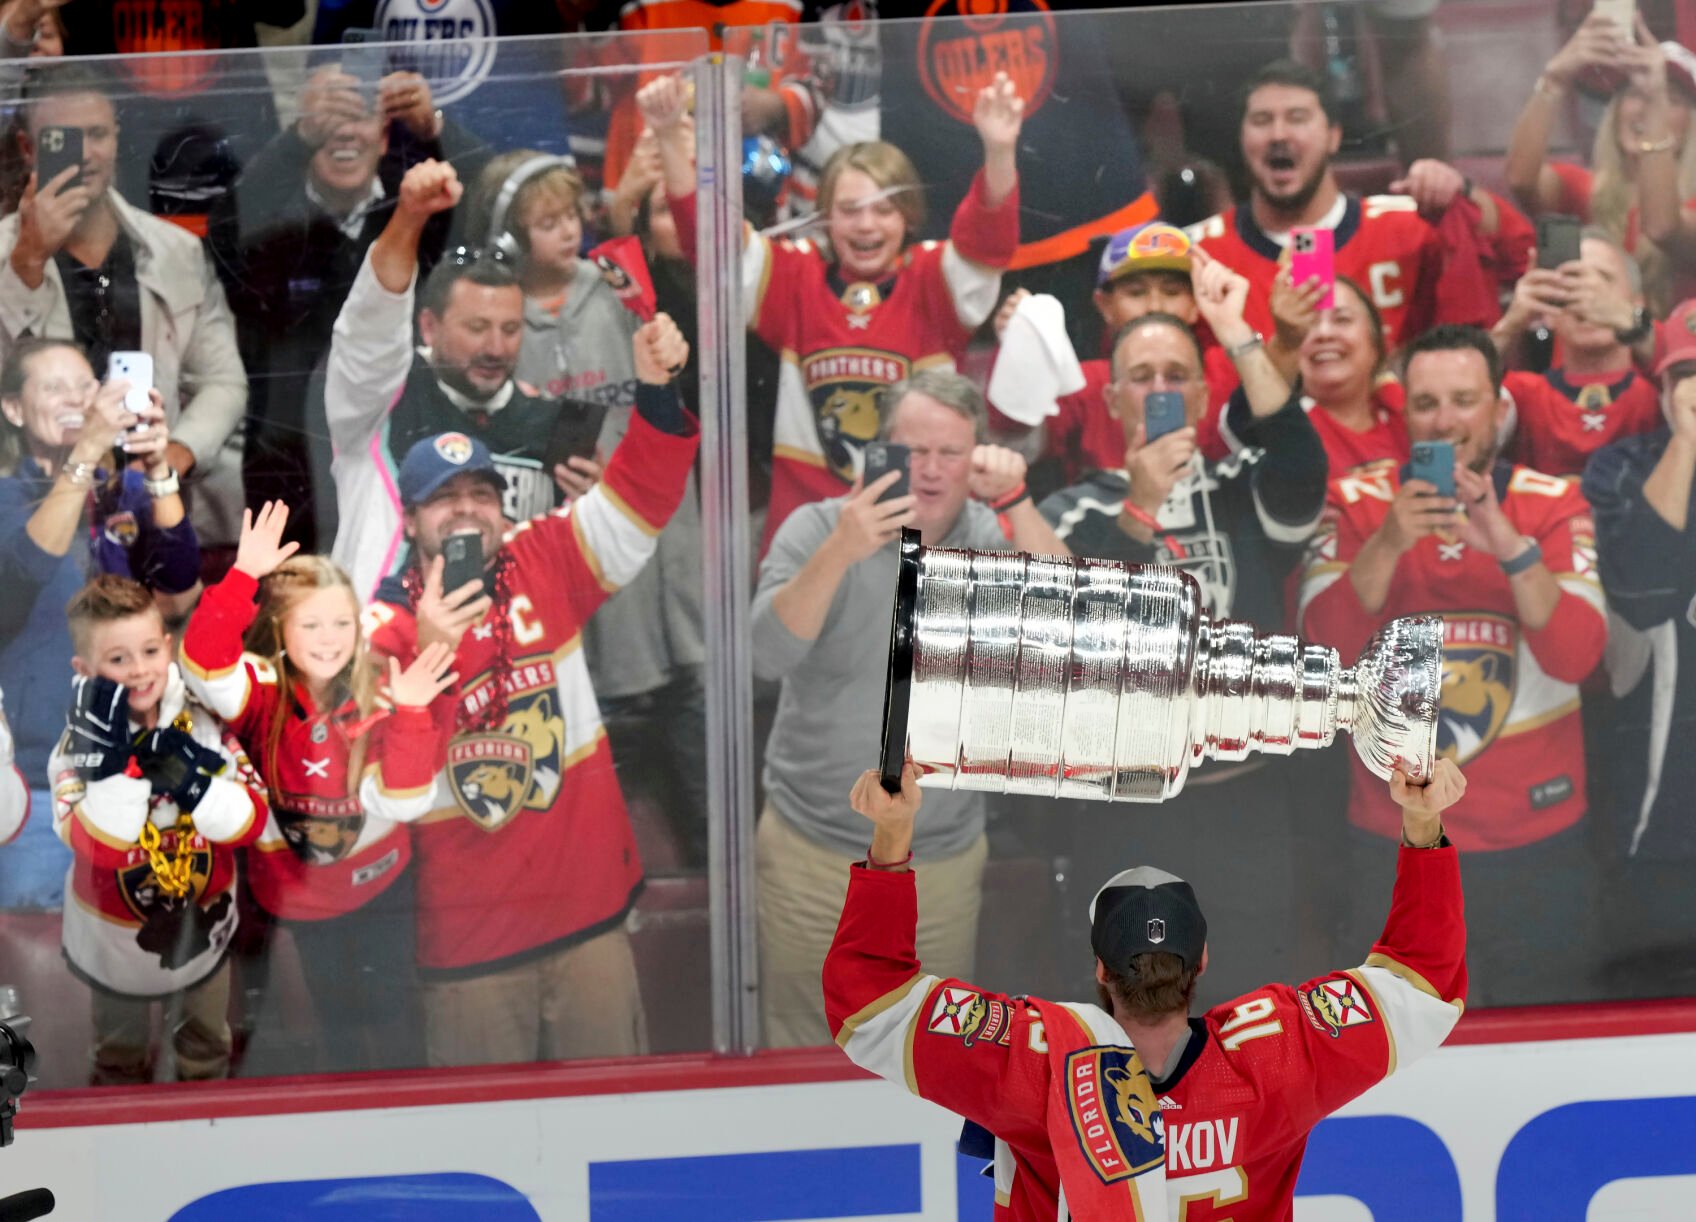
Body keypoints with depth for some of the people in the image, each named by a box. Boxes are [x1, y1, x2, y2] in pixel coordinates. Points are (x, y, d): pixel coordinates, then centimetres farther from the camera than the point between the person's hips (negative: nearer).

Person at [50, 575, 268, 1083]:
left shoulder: (201, 722, -16)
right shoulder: (80, 746, -23)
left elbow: (251, 822, -20)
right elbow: (96, 846, -35)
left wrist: (189, 780, -36)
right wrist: (112, 761, -44)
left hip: (202, 923, 2)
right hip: (117, 939, -2)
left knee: (206, 1050, 28)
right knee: (121, 1059, 24)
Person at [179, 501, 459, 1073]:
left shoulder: (374, 703, -16)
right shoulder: (262, 691, -20)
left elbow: (400, 801, -23)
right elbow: (204, 665, -42)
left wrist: (409, 715, -37)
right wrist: (245, 575, -52)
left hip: (377, 879, 0)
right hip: (298, 891, 0)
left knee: (388, 1003, 5)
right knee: (336, 1015, 17)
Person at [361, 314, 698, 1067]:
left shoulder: (546, 567, 6)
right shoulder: (383, 627, -6)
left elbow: (637, 499, 0)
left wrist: (656, 390, -15)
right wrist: (423, 658, -28)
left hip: (589, 912, 3)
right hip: (469, 944, -3)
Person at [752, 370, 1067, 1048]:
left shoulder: (996, 539, -1)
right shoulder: (817, 528, -5)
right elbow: (769, 653, -19)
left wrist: (1016, 501, -25)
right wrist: (838, 554, -35)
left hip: (945, 859, 1)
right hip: (811, 856, -1)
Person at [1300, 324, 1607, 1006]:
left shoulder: (1554, 504, -3)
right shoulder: (1356, 503, -1)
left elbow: (1576, 657, -14)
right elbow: (1323, 649, -11)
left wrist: (1508, 545, -26)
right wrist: (1388, 542, -25)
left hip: (1535, 844, 0)